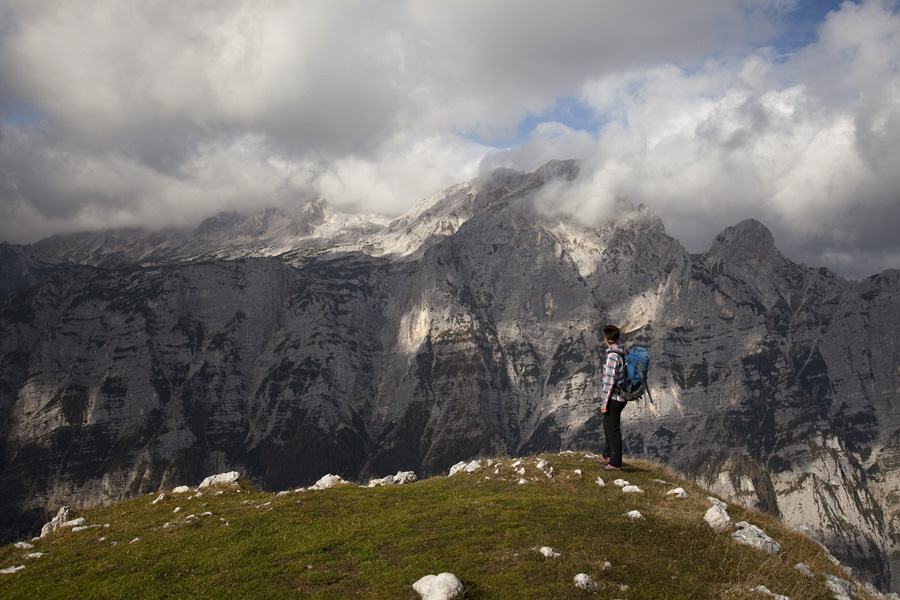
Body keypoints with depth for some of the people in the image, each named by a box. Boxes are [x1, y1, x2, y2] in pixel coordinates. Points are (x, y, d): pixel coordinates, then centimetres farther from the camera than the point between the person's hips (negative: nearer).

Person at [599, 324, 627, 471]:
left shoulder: (612, 356, -22)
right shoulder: (622, 351, 7)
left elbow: (609, 381, -23)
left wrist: (604, 402, -18)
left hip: (613, 398, -9)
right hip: (620, 397, 9)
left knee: (613, 429, 2)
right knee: (608, 426, 23)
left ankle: (615, 463, 12)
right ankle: (608, 456, 36)